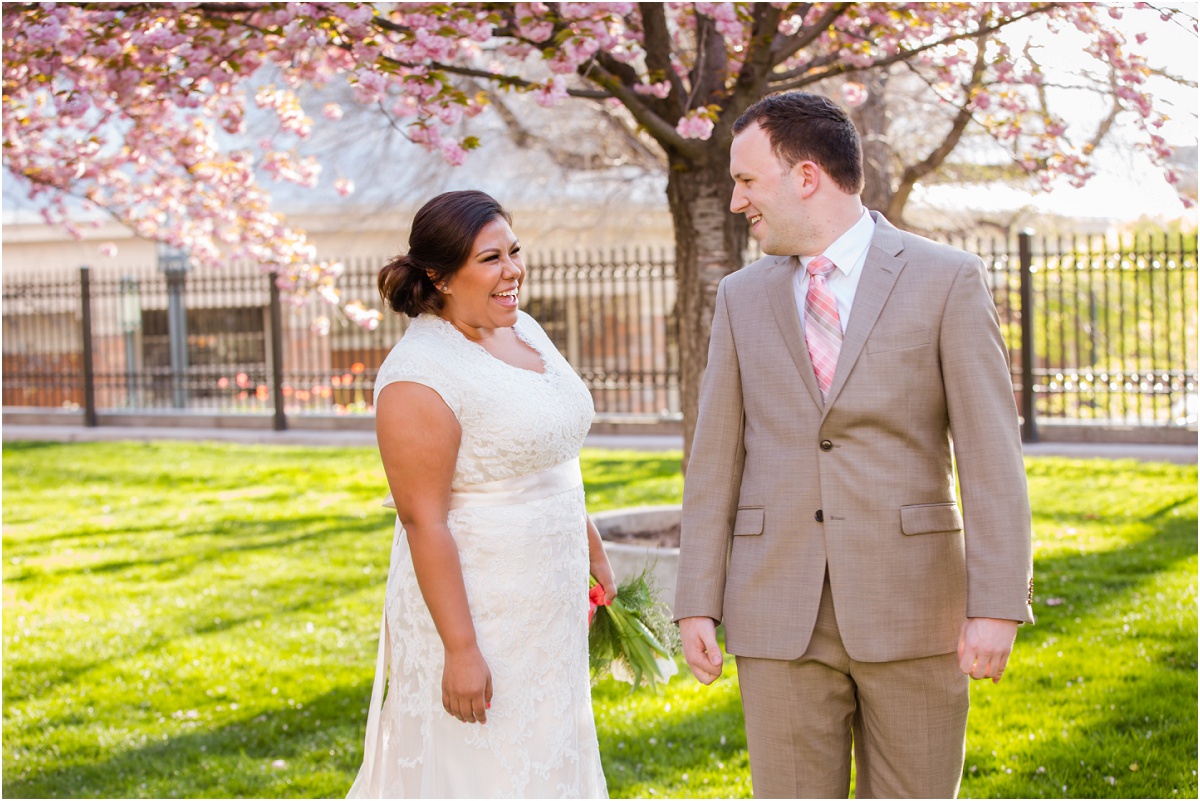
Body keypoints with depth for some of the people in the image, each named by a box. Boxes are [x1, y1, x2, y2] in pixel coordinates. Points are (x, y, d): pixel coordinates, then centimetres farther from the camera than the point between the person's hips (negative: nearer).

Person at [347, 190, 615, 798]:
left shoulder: (520, 329, 7)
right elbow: (425, 521, -22)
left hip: (543, 606, 9)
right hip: (469, 605, -9)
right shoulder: (420, 375, -20)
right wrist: (461, 650, -24)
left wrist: (594, 555, 22)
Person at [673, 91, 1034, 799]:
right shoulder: (743, 298, 7)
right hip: (780, 616, 3)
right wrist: (698, 605, 2)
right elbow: (717, 461, 8)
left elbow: (991, 454, -8)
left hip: (911, 608, -2)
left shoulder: (948, 279, -3)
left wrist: (999, 606, -14)